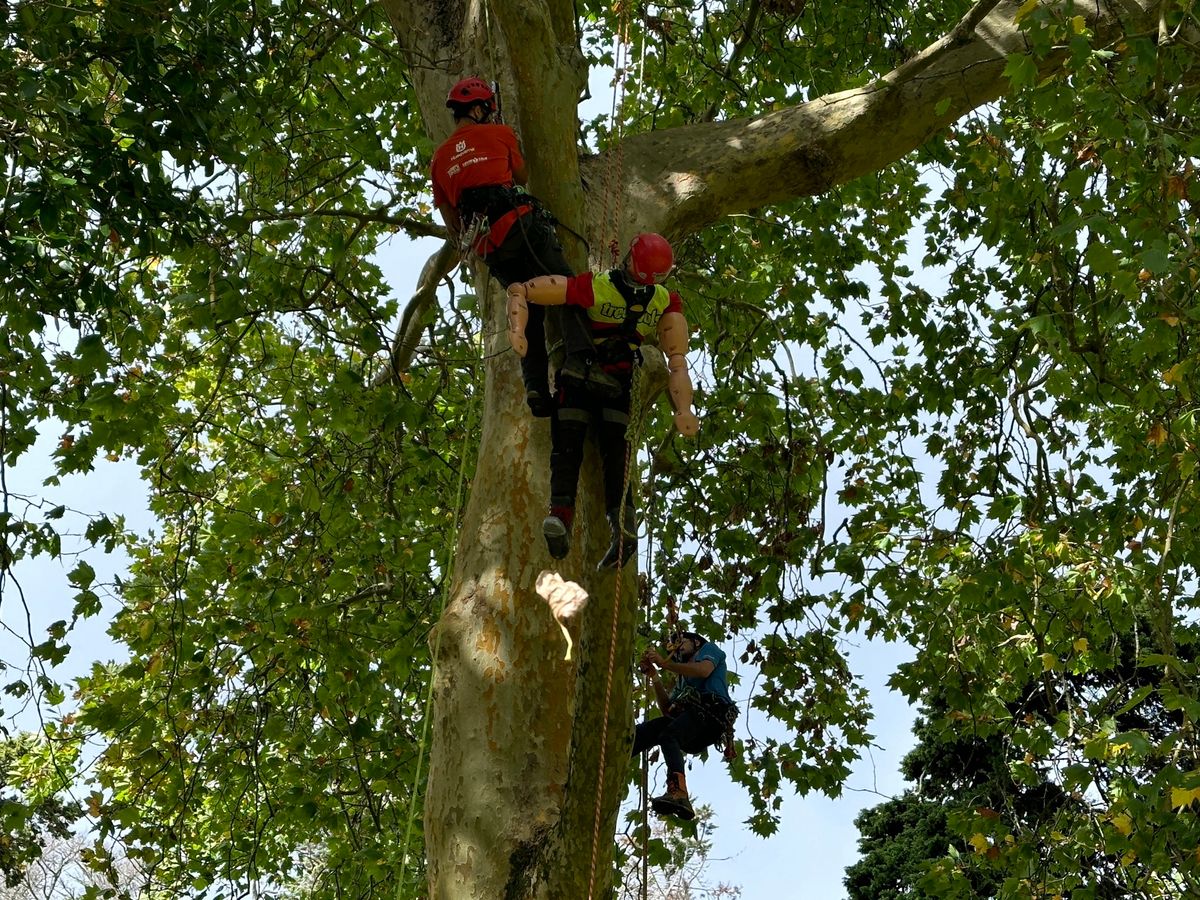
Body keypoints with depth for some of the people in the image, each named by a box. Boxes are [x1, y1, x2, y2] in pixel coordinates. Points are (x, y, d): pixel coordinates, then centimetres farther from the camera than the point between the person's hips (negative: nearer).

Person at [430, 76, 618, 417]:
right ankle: (580, 358, -32)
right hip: (519, 223, -5)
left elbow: (450, 222, 23)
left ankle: (535, 387, -7)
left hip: (487, 247, 5)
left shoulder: (439, 159, 23)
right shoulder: (499, 134, 12)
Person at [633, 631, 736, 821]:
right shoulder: (682, 679, 39)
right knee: (640, 732, -15)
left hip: (710, 713, -7)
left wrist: (664, 663, 0)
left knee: (667, 736, -34)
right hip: (683, 715, 7)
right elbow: (666, 708, 24)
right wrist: (653, 675, 15)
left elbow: (704, 670, -2)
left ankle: (678, 793, -55)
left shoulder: (709, 649, 23)